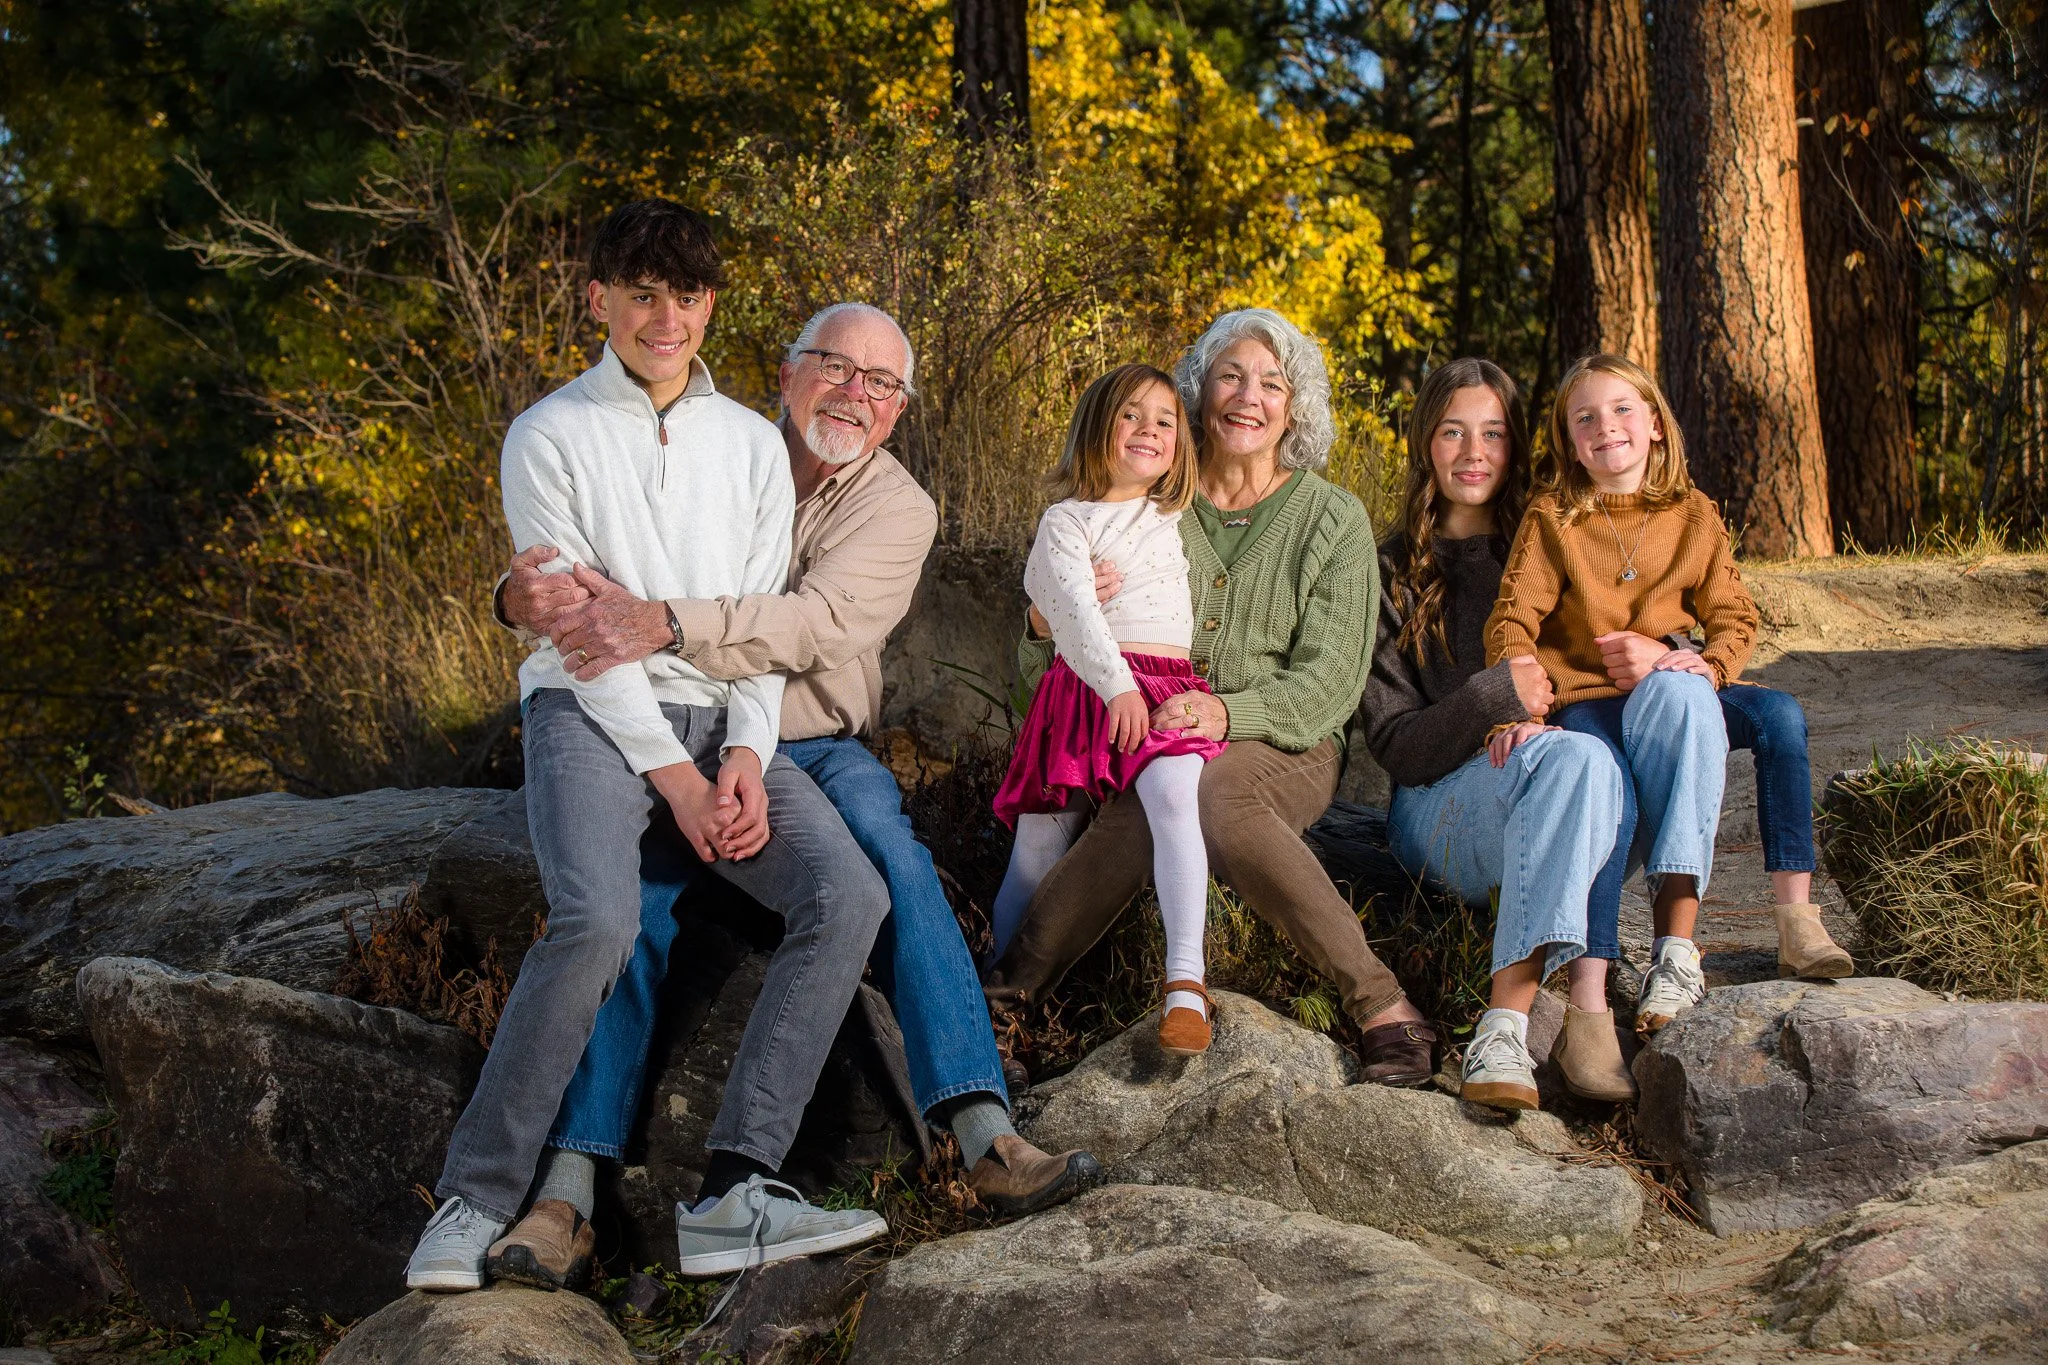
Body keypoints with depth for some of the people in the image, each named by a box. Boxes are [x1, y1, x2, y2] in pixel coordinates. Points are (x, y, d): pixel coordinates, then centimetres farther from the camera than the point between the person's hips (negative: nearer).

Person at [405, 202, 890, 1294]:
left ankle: (738, 1185, -23)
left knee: (849, 895, -21)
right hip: (590, 714, -4)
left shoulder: (752, 444, 15)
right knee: (598, 919, -33)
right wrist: (672, 772, -13)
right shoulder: (549, 437, 1)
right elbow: (577, 630, -6)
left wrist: (746, 752, -7)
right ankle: (475, 1202, -19)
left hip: (721, 720, 5)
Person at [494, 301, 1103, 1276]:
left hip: (814, 749, 0)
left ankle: (986, 1138, -36)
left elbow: (819, 623, -19)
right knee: (634, 895, -27)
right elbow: (582, 562, 3)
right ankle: (570, 1187, -28)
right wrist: (526, 595, -24)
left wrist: (663, 626, -34)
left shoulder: (897, 507, 0)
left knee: (889, 850, -31)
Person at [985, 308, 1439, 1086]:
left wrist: (1231, 713, -23)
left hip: (1286, 747, -1)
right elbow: (1048, 677, 10)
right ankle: (1010, 989, -33)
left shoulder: (1332, 520, 5)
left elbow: (1330, 681, -4)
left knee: (1215, 793, -38)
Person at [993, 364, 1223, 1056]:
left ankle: (1185, 981, -37)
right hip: (1085, 685, -1)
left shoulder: (1177, 519, 25)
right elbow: (1074, 606, -6)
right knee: (1040, 833, -7)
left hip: (1168, 686, 1)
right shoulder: (1066, 520, 10)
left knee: (1174, 797, -29)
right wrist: (1115, 684, -19)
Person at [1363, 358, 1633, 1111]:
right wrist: (1494, 697, -17)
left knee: (1579, 753, -35)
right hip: (1440, 808, -2)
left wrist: (1535, 716, -10)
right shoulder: (1393, 573, 8)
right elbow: (1397, 747, 1)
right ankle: (1589, 1009, -49)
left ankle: (1506, 1022, -43)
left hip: (1543, 802, 2)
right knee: (1575, 755, -34)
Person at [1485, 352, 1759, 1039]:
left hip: (1665, 695, 1)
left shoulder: (1693, 517, 13)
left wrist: (1709, 664, -13)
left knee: (1680, 692, -38)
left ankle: (1675, 949, -41)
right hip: (1579, 706, -1)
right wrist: (1517, 710, -22)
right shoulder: (1550, 520, 5)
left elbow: (1735, 617, 11)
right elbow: (1512, 621, -4)